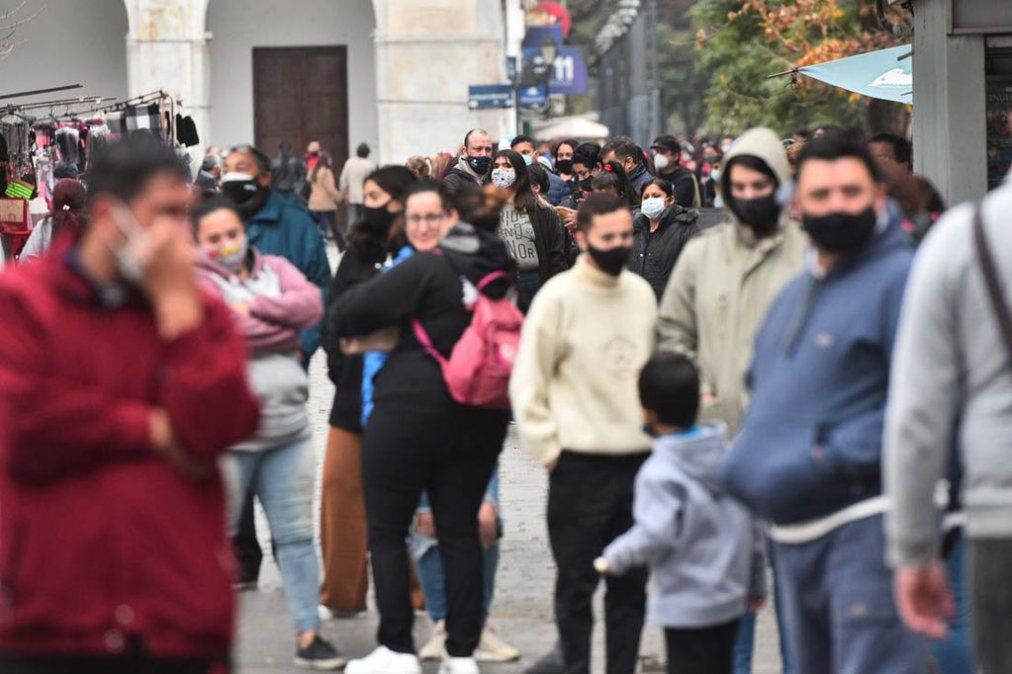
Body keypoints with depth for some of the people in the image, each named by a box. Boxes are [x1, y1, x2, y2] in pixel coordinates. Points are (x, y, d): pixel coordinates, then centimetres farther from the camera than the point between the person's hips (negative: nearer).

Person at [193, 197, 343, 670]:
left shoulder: (274, 269, 13)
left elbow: (311, 303, -4)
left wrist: (256, 305, -12)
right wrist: (286, 324, -7)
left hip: (288, 428, 5)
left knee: (296, 534, 7)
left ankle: (308, 635, 11)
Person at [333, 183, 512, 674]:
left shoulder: (426, 270, -15)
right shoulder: (499, 274, 6)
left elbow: (349, 311, -15)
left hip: (411, 412, -6)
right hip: (479, 421, 6)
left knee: (386, 532, 5)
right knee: (461, 532, 9)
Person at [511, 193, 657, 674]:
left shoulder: (641, 292, 8)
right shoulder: (559, 296, -8)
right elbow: (527, 382, -6)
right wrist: (548, 448, -9)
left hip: (640, 461, 5)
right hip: (580, 466, -5)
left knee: (631, 583, 10)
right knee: (577, 583, 2)